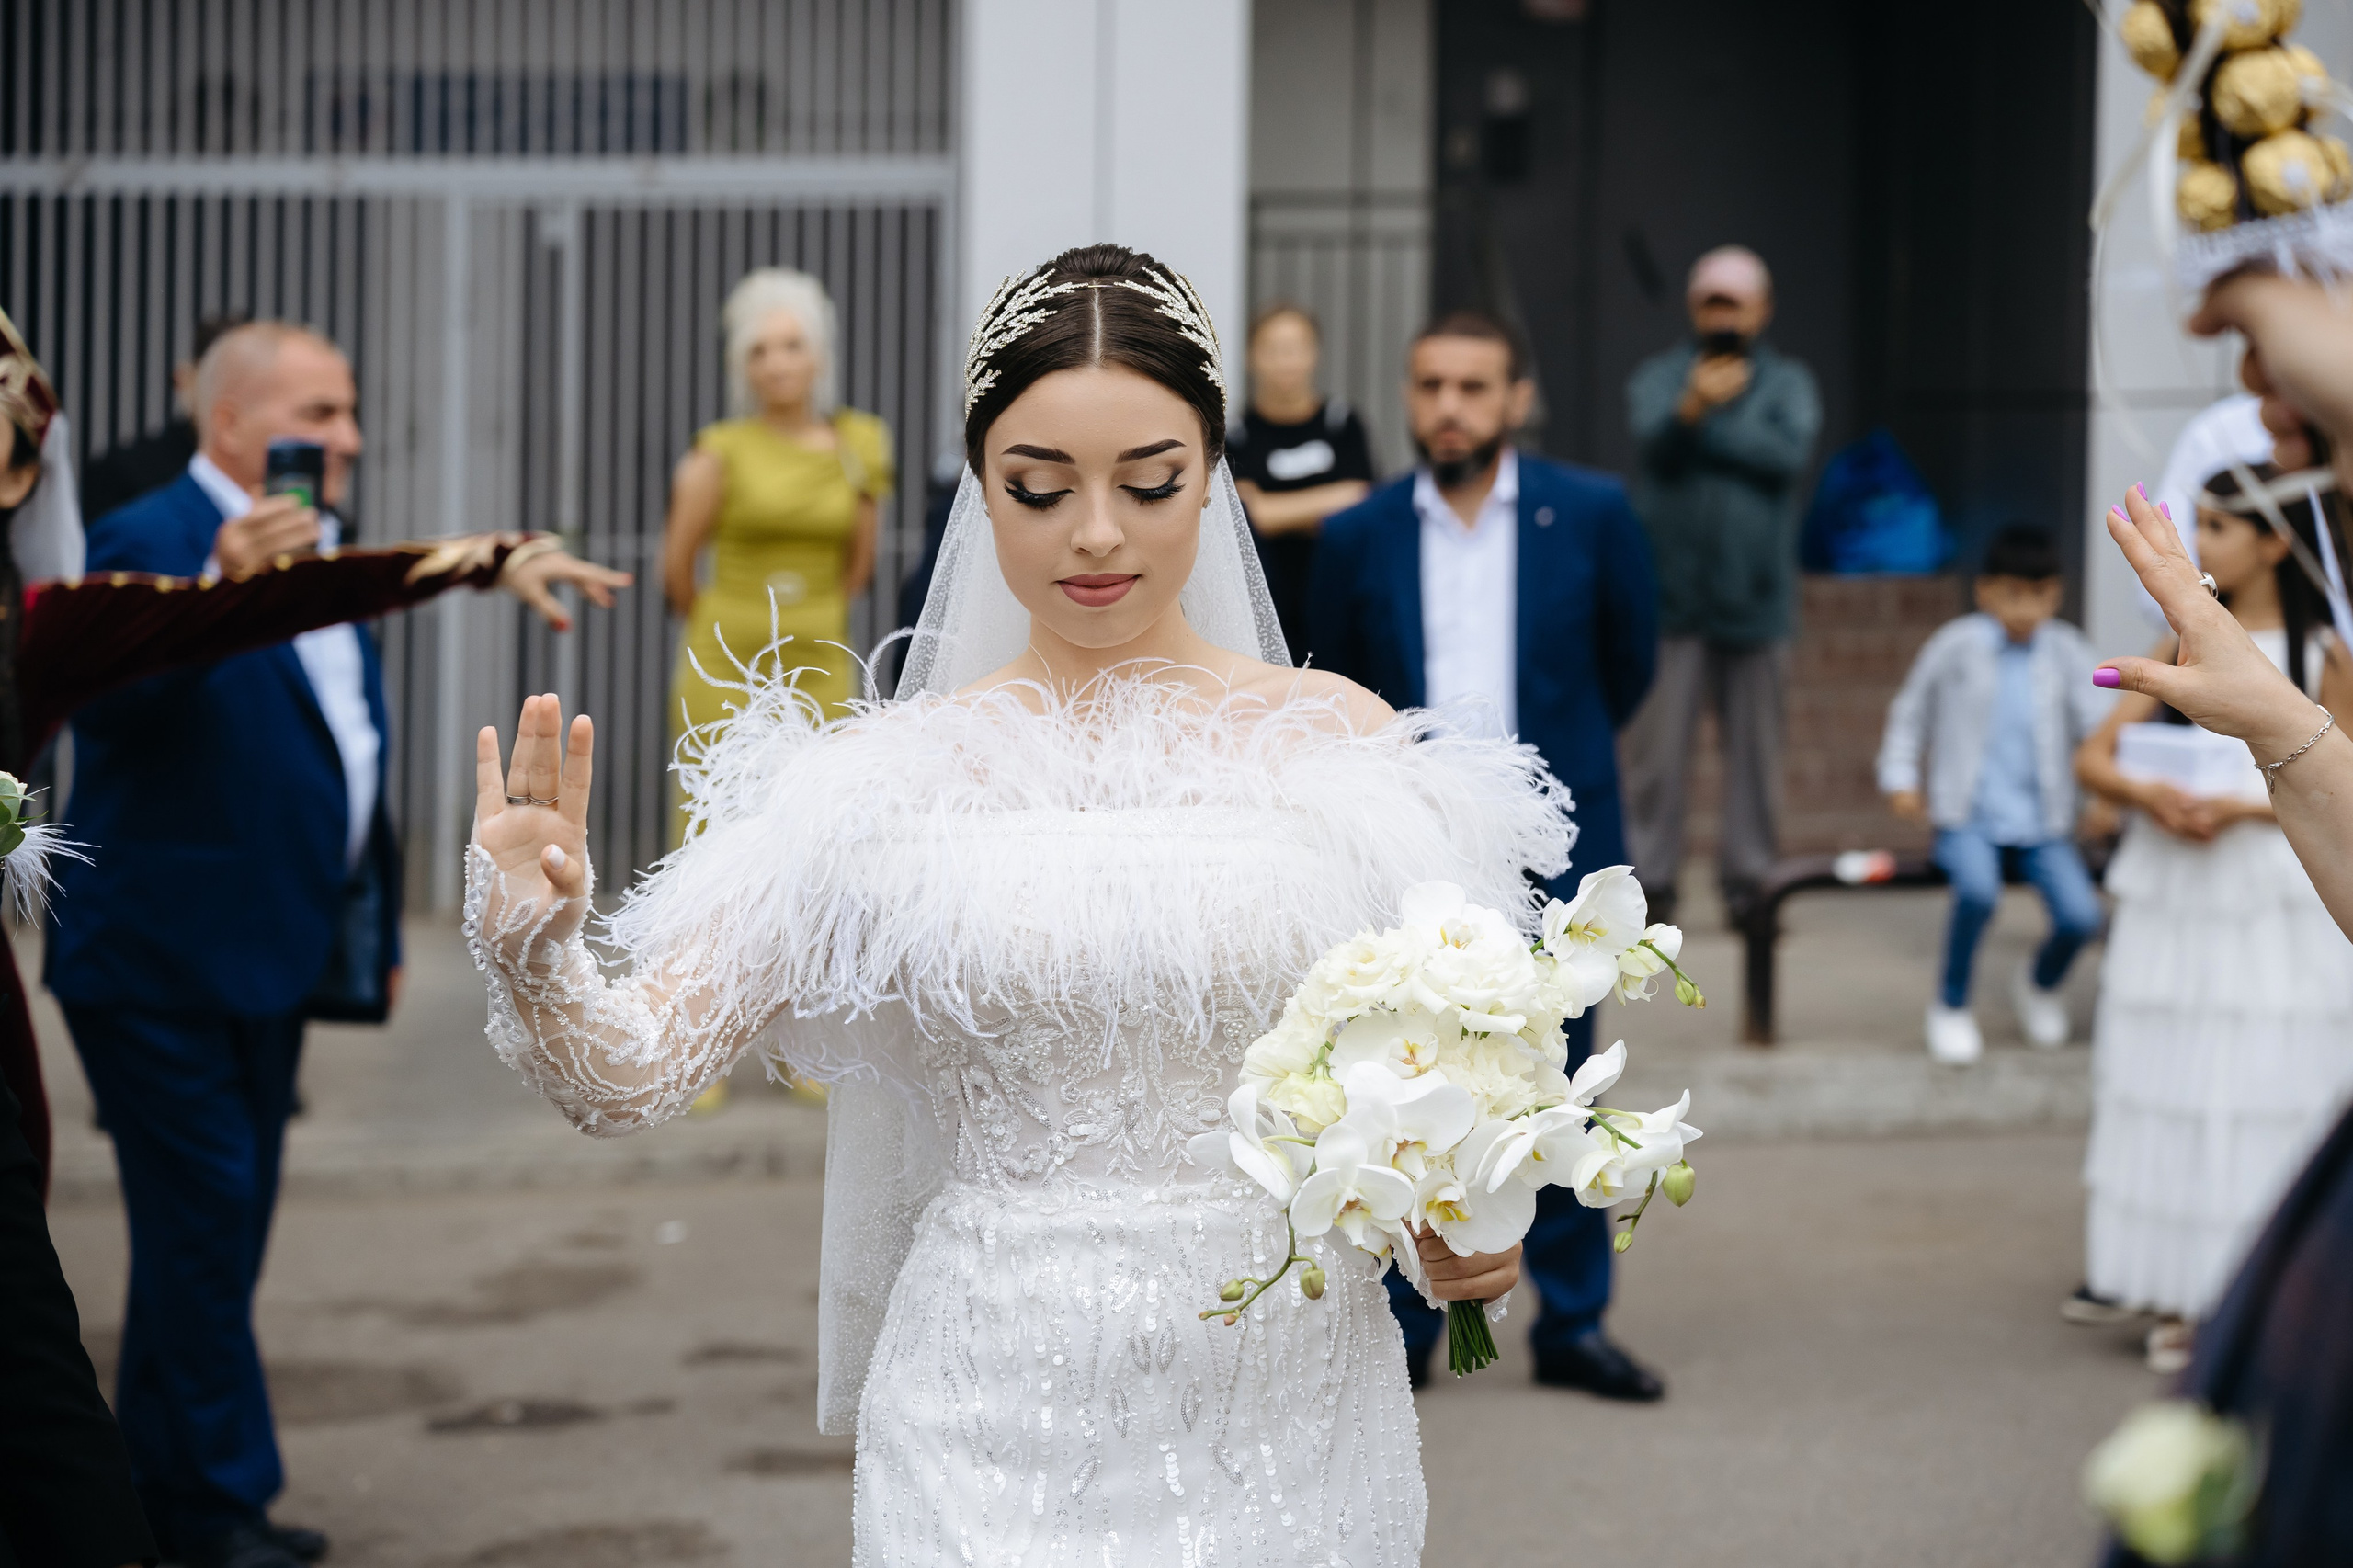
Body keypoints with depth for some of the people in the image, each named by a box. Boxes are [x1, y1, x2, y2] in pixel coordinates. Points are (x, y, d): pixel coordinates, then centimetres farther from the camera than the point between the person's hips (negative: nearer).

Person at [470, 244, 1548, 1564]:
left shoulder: (1345, 745, 0)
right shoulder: (885, 775, -2)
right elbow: (638, 1072, -7)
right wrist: (532, 959, -27)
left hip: (1291, 1442, 1)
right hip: (1000, 1435, -1)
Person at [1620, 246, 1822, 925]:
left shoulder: (1787, 382, 8)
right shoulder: (1660, 376, 7)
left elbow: (1791, 453, -10)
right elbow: (1653, 441, -12)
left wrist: (1706, 425, -10)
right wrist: (1692, 407, -33)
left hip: (1754, 594, 1)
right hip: (1671, 593, -1)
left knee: (1755, 747, 4)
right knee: (1658, 746, -2)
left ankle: (1747, 879, 9)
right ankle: (1651, 880, 3)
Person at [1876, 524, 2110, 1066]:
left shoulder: (2066, 651, 1)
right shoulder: (1956, 646, -3)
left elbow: (2098, 723, -5)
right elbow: (1910, 711, 10)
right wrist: (1900, 778, 5)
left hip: (2042, 820, 3)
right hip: (1969, 817, -3)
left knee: (2081, 916, -17)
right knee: (1978, 890, -33)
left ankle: (2040, 982, 22)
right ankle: (1951, 1003, -5)